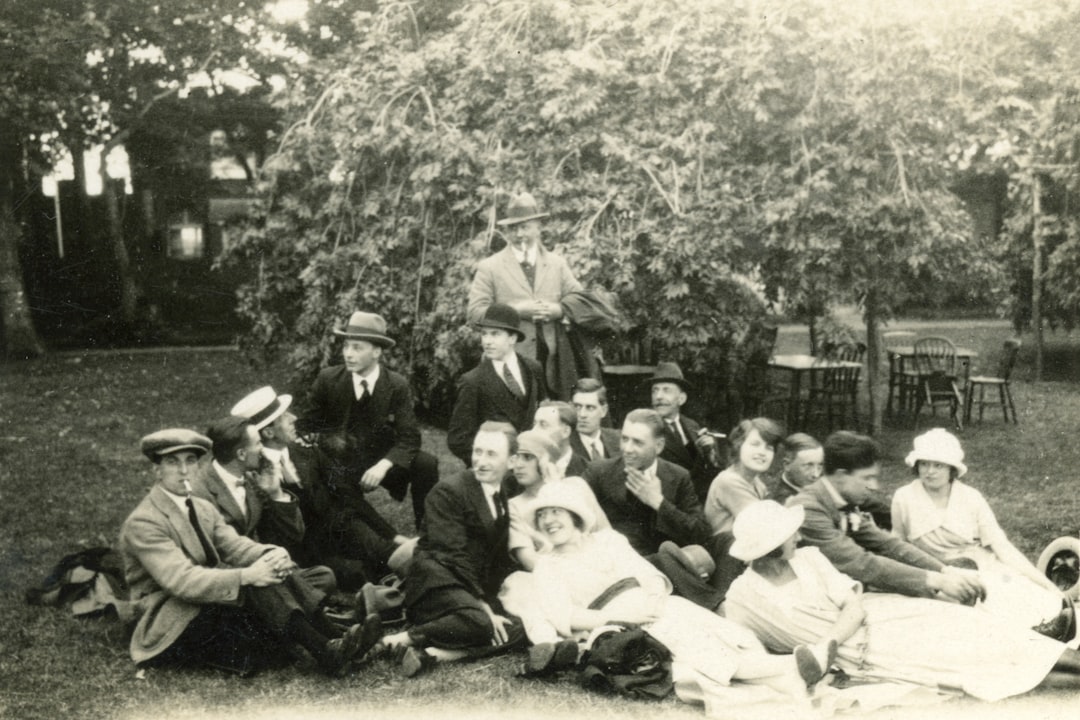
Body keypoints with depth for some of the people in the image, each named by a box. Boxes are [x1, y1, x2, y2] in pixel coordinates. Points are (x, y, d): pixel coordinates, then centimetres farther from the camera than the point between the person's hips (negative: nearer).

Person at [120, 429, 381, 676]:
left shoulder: (203, 508, 14)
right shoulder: (142, 523, -13)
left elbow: (235, 545, -1)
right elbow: (180, 580, -26)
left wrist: (273, 555, -24)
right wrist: (246, 576, -35)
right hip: (170, 625, -7)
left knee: (269, 569, -18)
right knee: (254, 580, -28)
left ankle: (334, 635, -26)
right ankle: (326, 652, -35)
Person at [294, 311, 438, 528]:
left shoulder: (398, 386, -9)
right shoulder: (328, 379, -9)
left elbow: (410, 437, -12)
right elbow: (303, 426, -1)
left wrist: (383, 465, -30)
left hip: (381, 463, 0)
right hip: (340, 466, 0)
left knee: (426, 465, -24)